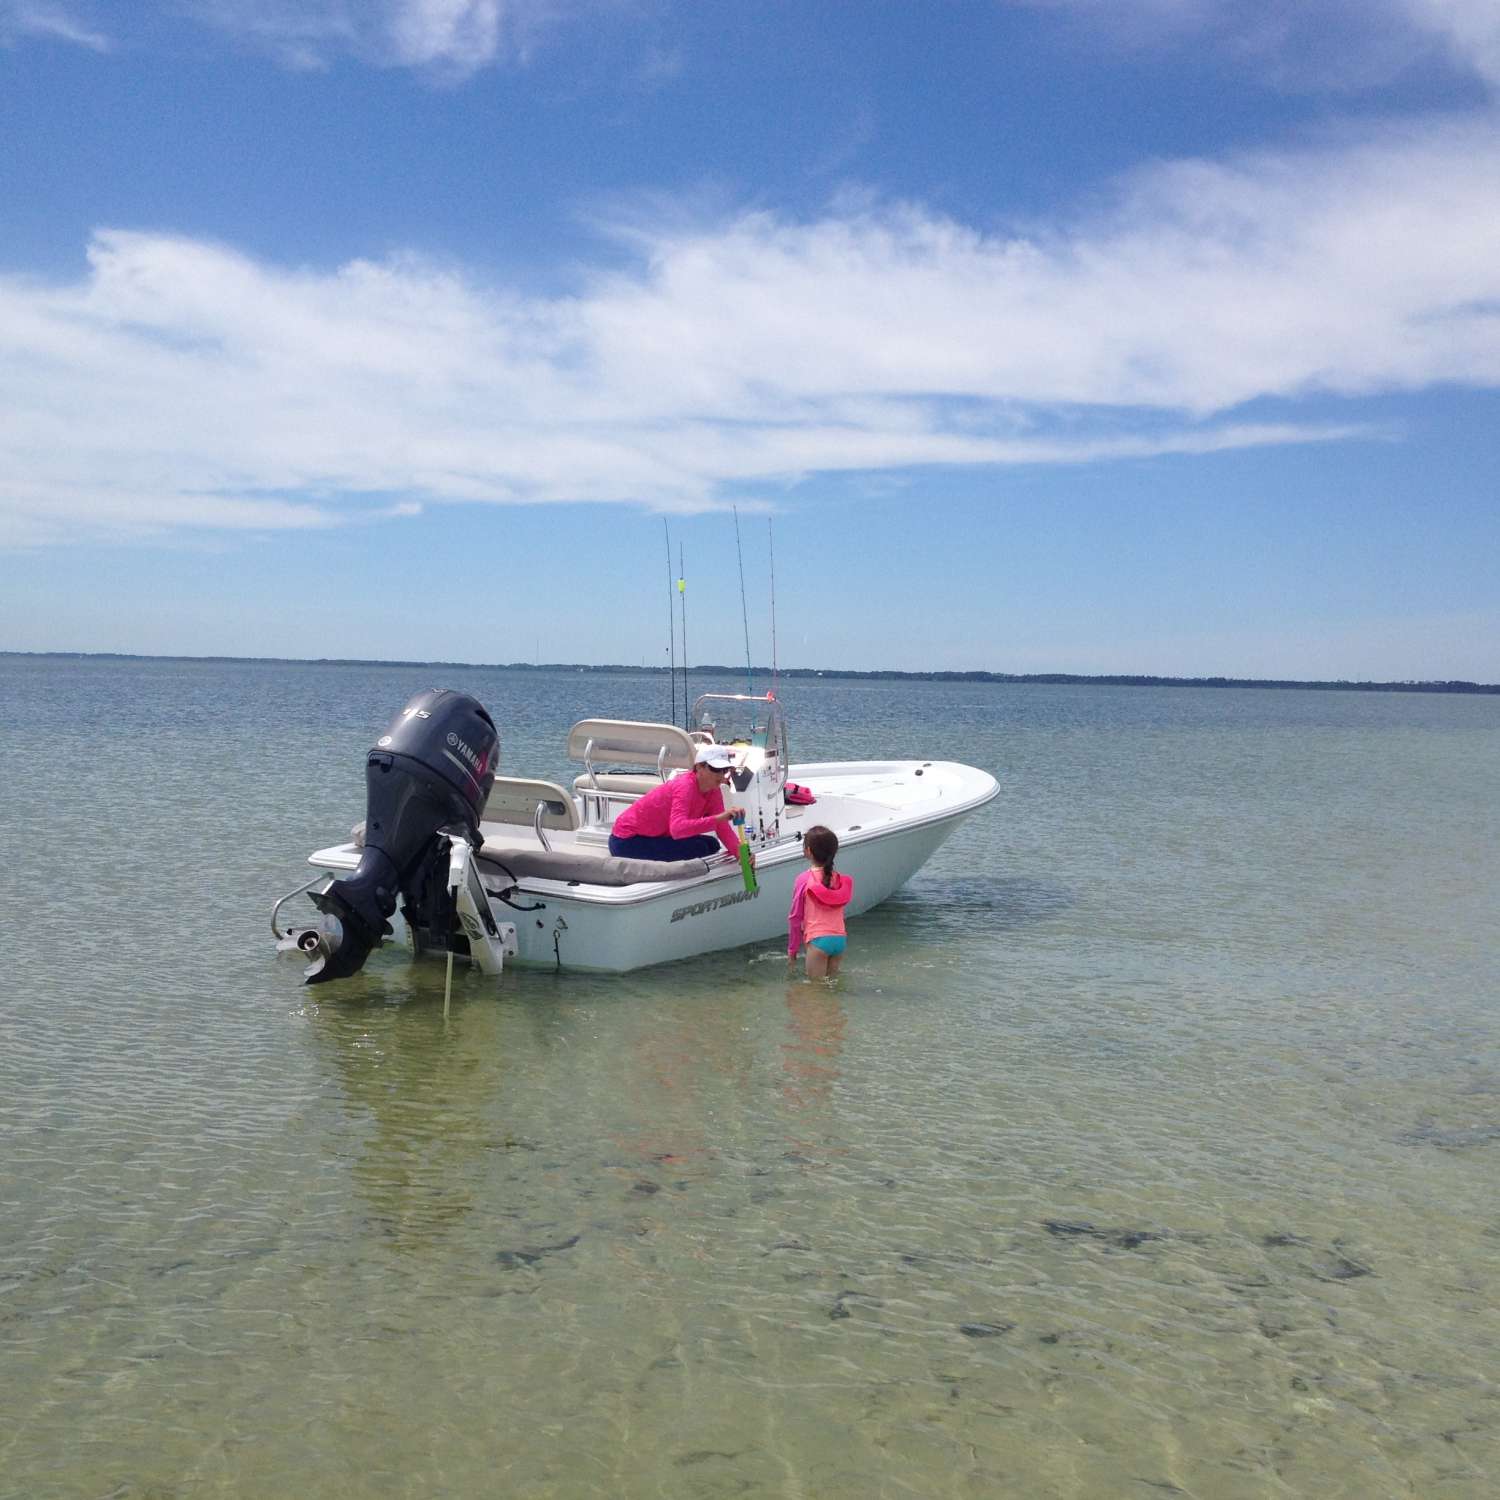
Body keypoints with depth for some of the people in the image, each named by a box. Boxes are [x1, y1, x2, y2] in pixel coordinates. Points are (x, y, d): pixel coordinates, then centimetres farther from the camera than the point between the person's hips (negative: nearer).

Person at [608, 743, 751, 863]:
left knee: (711, 845, 3)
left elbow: (723, 828, -6)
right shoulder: (685, 787, -28)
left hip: (656, 836, 9)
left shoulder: (713, 790, -3)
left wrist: (740, 853, -25)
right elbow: (678, 828, -45)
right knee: (698, 848, -22)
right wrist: (718, 818, -54)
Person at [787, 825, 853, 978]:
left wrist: (792, 949, 7)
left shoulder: (804, 880, -7)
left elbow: (795, 917, -2)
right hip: (840, 939, 5)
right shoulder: (841, 879, 8)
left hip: (818, 940, -5)